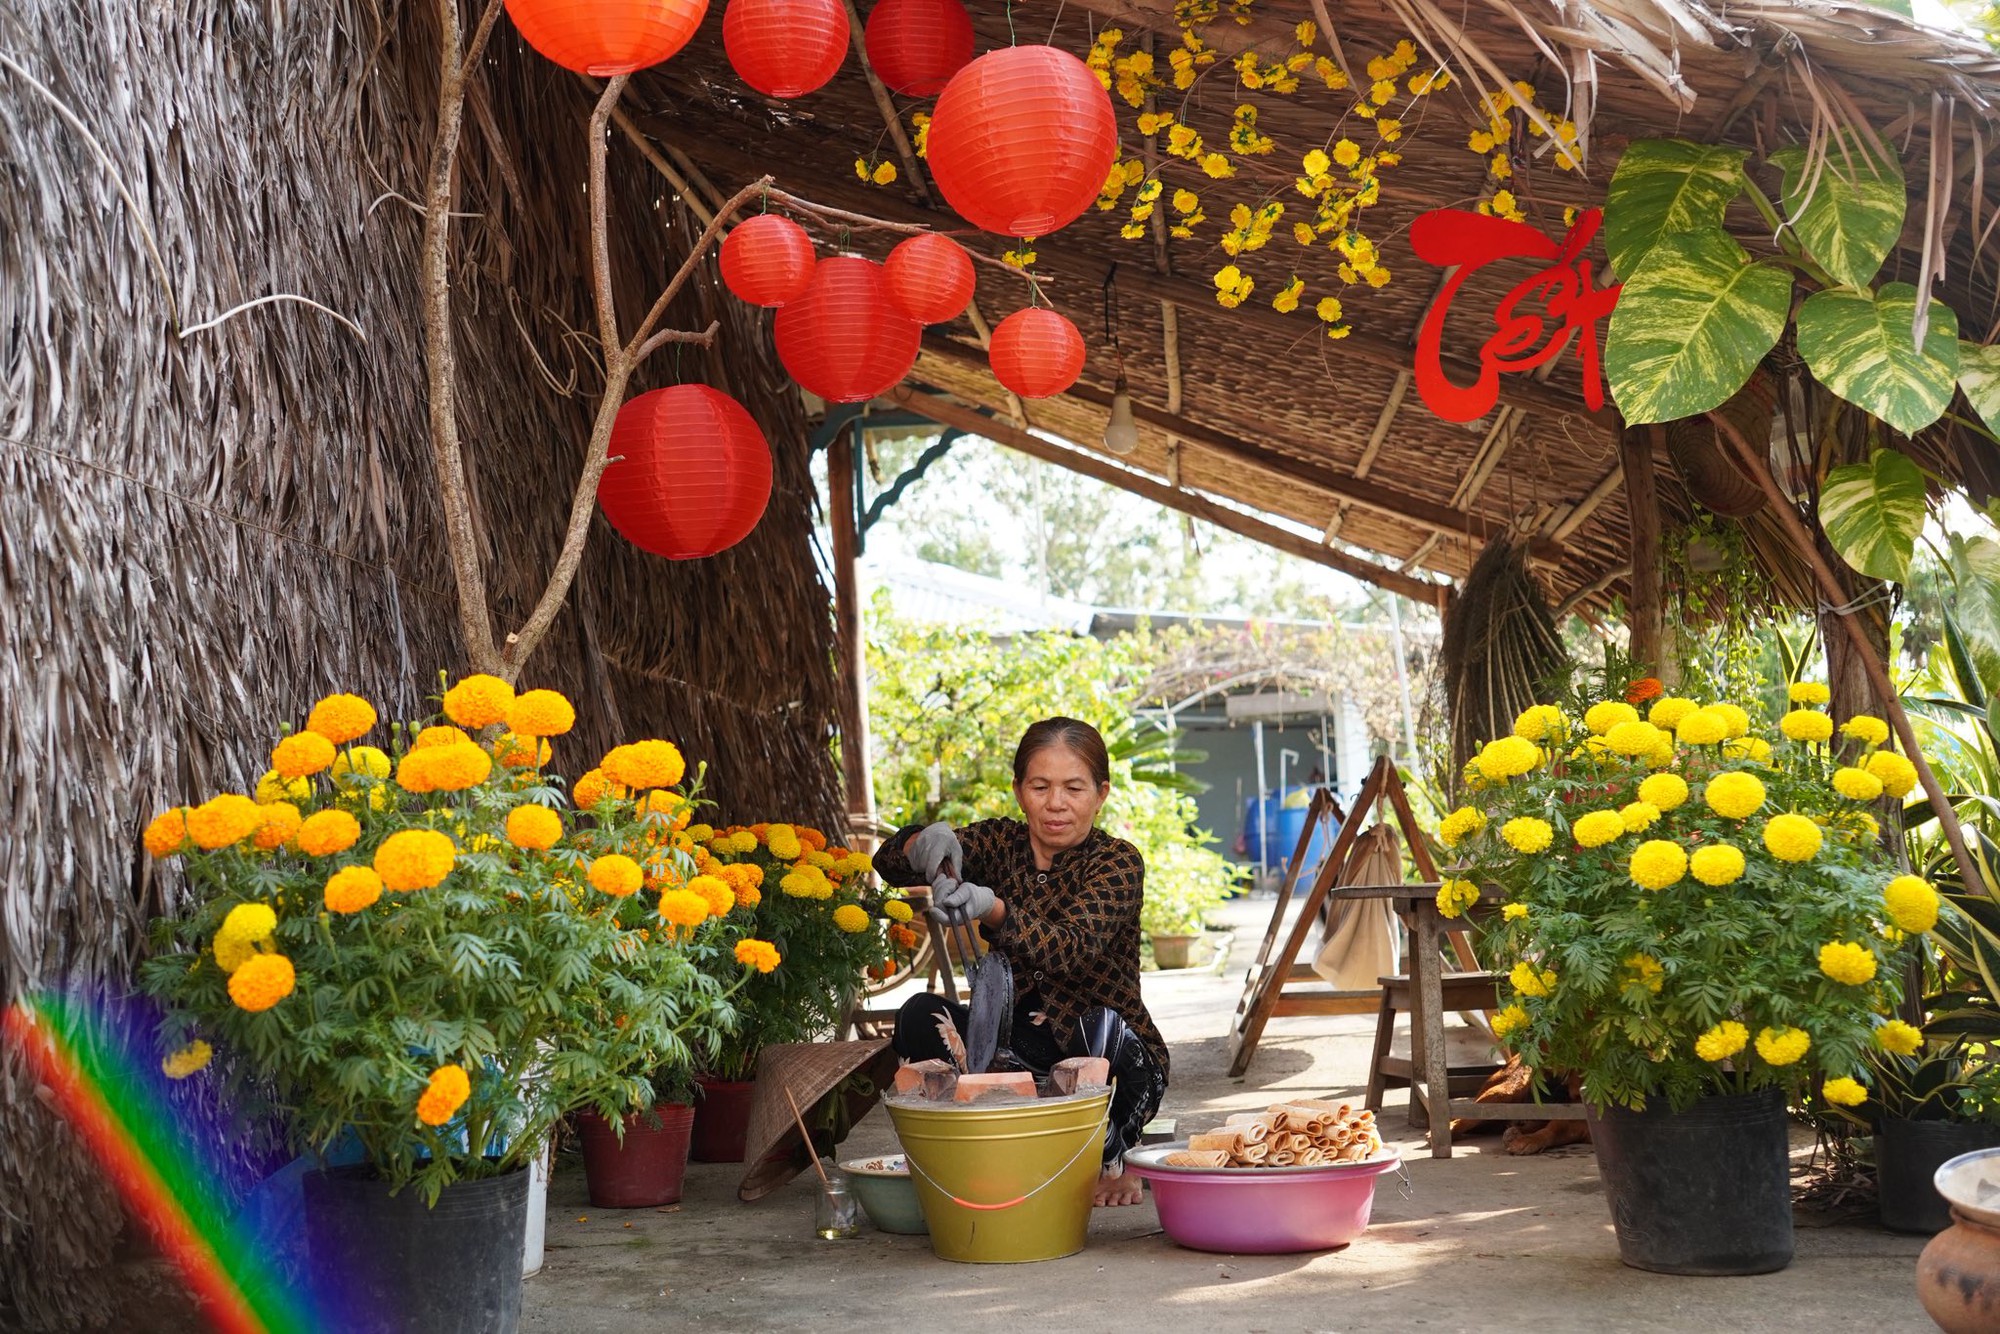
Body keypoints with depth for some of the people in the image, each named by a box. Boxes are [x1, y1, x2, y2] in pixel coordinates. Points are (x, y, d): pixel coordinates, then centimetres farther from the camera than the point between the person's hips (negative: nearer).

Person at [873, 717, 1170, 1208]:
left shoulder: (1117, 862, -11)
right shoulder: (1001, 844, 1)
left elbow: (1072, 950, -31)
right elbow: (890, 864, -12)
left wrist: (990, 908, -49)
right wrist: (926, 843, -36)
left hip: (1111, 1065, -3)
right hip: (1018, 1052, 3)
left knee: (1100, 1025, -36)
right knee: (920, 1016, -20)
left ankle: (1115, 1154, -4)